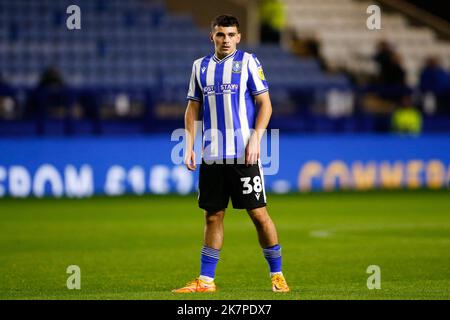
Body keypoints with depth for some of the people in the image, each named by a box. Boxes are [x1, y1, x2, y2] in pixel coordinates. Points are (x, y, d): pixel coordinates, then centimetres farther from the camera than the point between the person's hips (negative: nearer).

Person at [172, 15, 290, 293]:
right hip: (212, 155, 4)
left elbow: (265, 104, -2)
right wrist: (190, 145, 7)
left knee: (258, 213, -3)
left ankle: (277, 275, 7)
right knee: (213, 217, 6)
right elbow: (193, 109, 17)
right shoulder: (201, 66, 12)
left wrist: (255, 139, -13)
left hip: (243, 154, -4)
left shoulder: (248, 62, 0)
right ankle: (206, 280, 10)